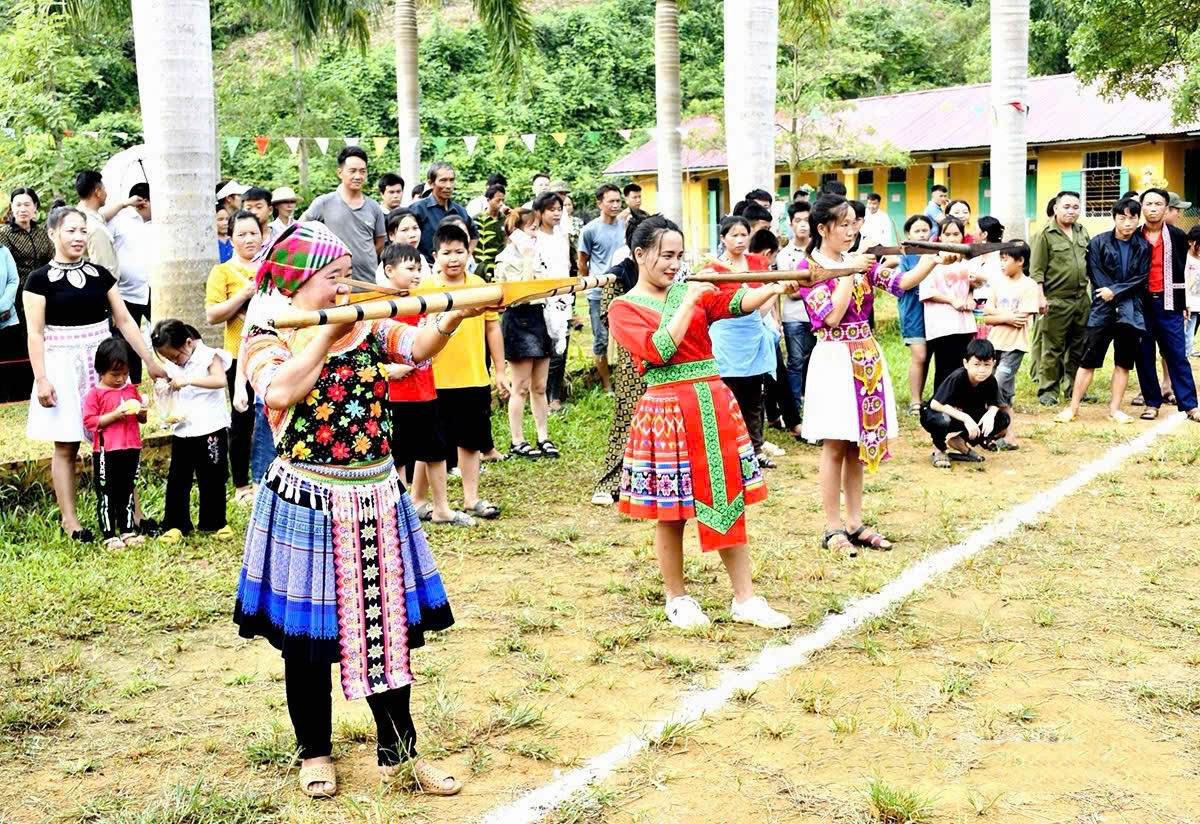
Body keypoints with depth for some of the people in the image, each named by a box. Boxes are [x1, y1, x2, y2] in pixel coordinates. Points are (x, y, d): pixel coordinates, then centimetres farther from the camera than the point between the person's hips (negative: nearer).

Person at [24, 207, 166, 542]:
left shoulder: (100, 274, 8)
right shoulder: (40, 279, -3)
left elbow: (125, 320, 9)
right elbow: (35, 333, -4)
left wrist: (150, 362, 5)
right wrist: (41, 379, -11)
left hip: (103, 362, 3)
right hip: (62, 365, -3)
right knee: (66, 446, 3)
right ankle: (69, 520, 12)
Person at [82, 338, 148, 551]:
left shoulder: (131, 390, 11)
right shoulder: (95, 394, -6)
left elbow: (141, 419, 21)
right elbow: (89, 421, -12)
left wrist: (141, 412, -3)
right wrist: (115, 415, -20)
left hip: (131, 450, 5)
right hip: (106, 453, -5)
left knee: (127, 493, 13)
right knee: (106, 496, 2)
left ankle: (127, 531, 22)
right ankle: (109, 536, 8)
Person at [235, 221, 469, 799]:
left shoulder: (369, 327, 4)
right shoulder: (267, 341, -5)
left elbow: (419, 347, -14)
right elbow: (279, 393, -26)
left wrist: (451, 318, -34)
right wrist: (328, 331, -21)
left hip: (376, 499, 3)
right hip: (306, 503, -3)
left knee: (390, 625, 9)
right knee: (307, 633, 9)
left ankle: (397, 751, 24)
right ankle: (314, 752, 29)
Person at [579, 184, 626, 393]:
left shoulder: (626, 226, 4)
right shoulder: (590, 230, -8)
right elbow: (582, 263, 3)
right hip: (599, 294, -3)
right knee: (601, 340, 4)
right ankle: (607, 387, 14)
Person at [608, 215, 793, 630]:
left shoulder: (694, 290, 11)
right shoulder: (624, 308, -1)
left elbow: (737, 302, -5)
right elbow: (657, 350, -17)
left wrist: (774, 288, -23)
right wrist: (689, 302, -17)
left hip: (714, 404, 5)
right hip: (666, 410, -4)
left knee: (730, 501, 7)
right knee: (670, 510, 3)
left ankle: (745, 599, 15)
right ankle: (676, 599, 20)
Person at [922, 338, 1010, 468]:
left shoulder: (990, 380, -13)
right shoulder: (957, 378, -28)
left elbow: (994, 404, -1)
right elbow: (935, 404, -33)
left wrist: (991, 413, -27)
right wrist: (965, 418, -37)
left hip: (967, 416, 6)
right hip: (936, 414, -6)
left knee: (1002, 419, -12)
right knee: (943, 420, -42)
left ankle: (960, 444, -1)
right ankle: (938, 451, -8)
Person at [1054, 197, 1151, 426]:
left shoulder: (1144, 247, 5)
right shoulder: (1098, 243, -1)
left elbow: (1141, 278, -1)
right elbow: (1097, 277, -5)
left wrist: (1115, 291, -13)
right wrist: (1117, 302, -10)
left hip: (1131, 311, 2)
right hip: (1102, 309, -2)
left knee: (1124, 362, 6)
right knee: (1088, 360, -3)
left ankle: (1114, 408, 14)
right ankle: (1073, 407, 2)